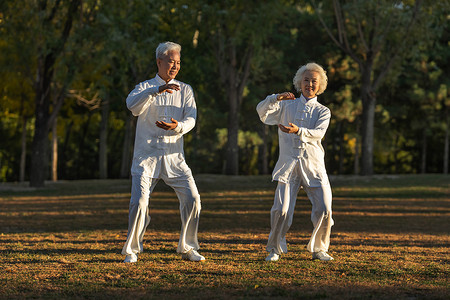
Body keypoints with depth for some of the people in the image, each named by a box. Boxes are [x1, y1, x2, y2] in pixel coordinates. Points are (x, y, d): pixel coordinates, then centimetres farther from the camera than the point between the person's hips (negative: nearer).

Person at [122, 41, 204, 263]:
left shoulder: (185, 90, 13)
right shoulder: (144, 88, 4)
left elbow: (191, 118, -2)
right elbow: (132, 105, -19)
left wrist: (178, 126, -25)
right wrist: (156, 90, -35)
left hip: (173, 156, 3)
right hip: (146, 155, -2)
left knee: (192, 199, -7)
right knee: (139, 201, -14)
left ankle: (187, 248, 7)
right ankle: (131, 250, 0)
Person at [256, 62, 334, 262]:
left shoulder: (323, 111, 12)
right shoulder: (286, 105, 15)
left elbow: (318, 133, -8)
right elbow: (262, 111, -2)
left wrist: (298, 131, -28)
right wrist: (276, 98, -21)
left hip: (313, 166, 1)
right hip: (288, 165, -1)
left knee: (324, 209, -7)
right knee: (281, 210, -12)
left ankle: (319, 249, 12)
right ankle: (274, 249, 6)